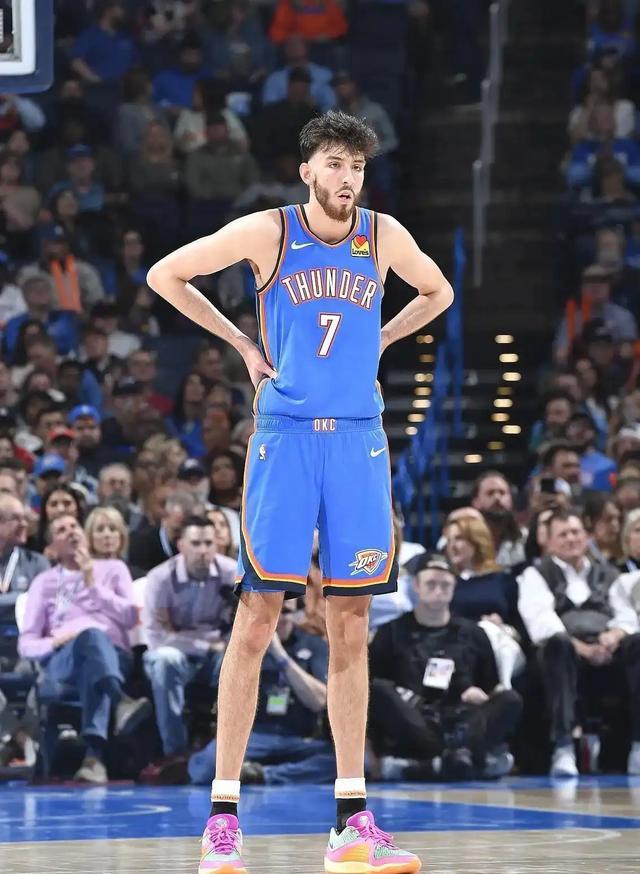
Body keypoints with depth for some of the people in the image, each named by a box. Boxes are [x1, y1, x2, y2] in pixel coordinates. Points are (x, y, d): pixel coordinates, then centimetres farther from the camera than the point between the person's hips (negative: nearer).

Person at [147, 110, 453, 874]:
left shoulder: (383, 236, 6)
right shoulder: (268, 232, -2)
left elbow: (437, 293, 25)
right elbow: (165, 275, 6)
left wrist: (376, 342, 12)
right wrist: (241, 342, 4)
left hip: (359, 438, 3)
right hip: (285, 433, -3)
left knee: (350, 626, 4)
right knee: (256, 620, -5)